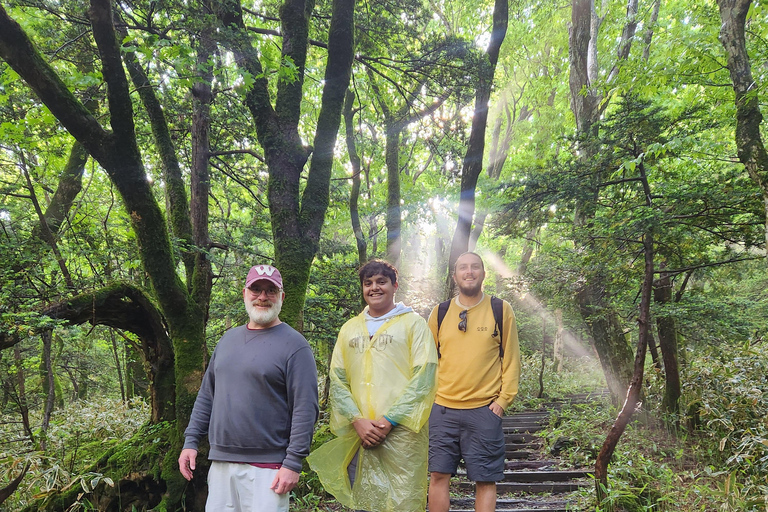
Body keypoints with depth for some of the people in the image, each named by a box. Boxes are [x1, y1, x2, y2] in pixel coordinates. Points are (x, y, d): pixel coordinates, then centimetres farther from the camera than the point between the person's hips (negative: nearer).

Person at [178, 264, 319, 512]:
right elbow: (206, 395, 17)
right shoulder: (228, 340, 12)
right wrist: (190, 441, 11)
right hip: (220, 462, 6)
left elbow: (305, 410, -13)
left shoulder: (294, 345, -8)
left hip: (266, 467, -6)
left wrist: (293, 463, -16)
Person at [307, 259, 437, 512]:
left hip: (401, 432, -4)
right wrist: (357, 420, -6)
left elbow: (423, 378, -6)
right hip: (359, 434, 4)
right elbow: (337, 380, 10)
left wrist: (389, 421, -12)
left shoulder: (413, 323, 3)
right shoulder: (349, 329, 15)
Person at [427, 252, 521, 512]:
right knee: (438, 475, 6)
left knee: (485, 480, 4)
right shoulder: (440, 313, 7)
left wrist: (504, 398, -4)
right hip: (442, 409, 2)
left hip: (484, 410, -2)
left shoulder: (501, 310, 1)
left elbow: (511, 358, 2)